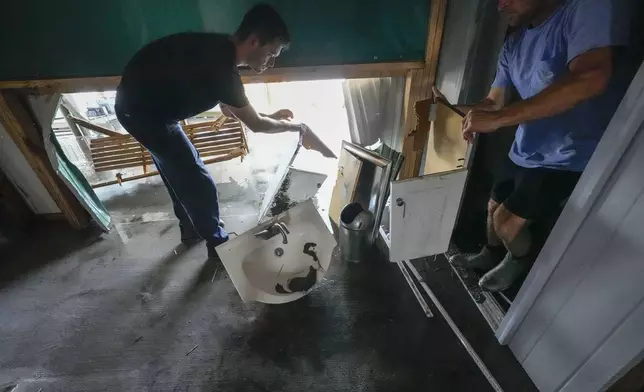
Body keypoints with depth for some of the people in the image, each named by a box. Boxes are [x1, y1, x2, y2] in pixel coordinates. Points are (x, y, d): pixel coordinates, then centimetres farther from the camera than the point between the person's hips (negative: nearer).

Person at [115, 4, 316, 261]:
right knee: (198, 181, -2)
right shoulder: (220, 66, -29)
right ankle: (217, 244, 16)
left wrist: (272, 116, 12)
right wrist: (294, 127, -3)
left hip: (141, 101, 10)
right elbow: (256, 125, -18)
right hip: (143, 111, -10)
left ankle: (191, 229, 40)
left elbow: (228, 108, 11)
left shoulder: (219, 51, 0)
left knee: (179, 172, 21)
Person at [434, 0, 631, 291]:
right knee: (494, 207, 17)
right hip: (524, 151, 7)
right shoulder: (514, 43, 3)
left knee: (507, 221, -3)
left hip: (567, 157, -7)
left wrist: (497, 119, -41)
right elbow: (494, 101, 7)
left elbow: (592, 77, -37)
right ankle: (491, 254, 45)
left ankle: (518, 260, 30)